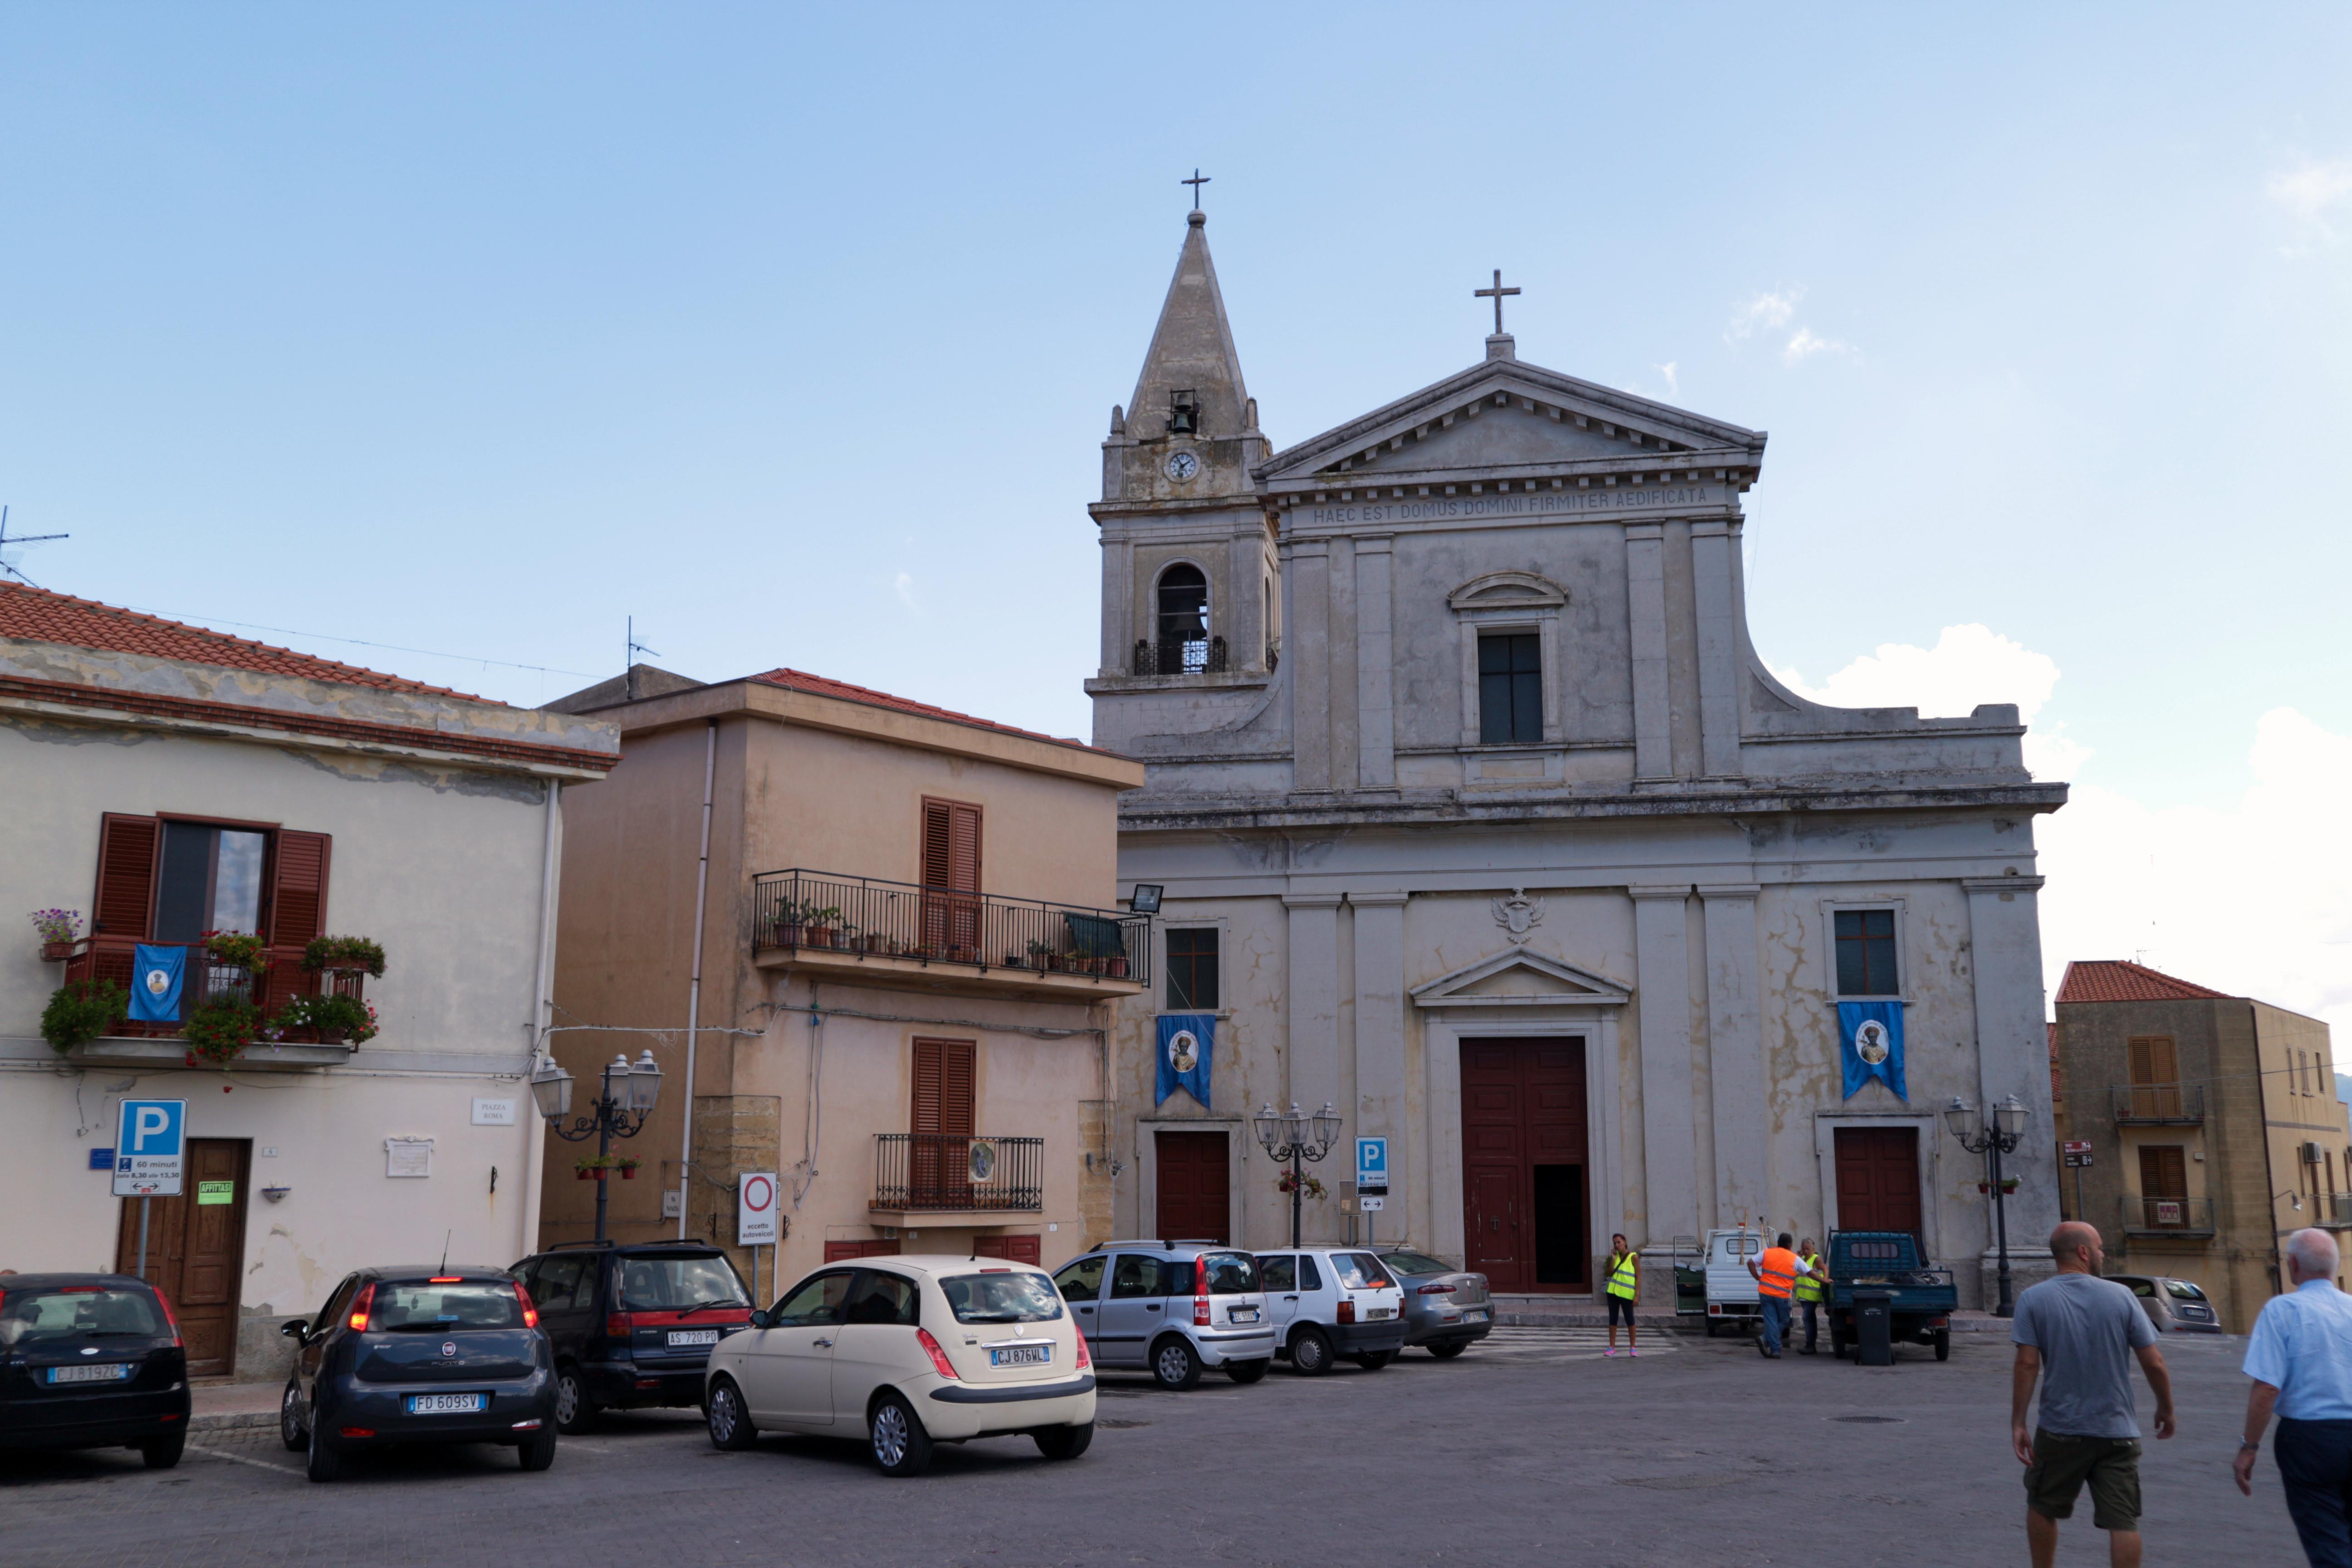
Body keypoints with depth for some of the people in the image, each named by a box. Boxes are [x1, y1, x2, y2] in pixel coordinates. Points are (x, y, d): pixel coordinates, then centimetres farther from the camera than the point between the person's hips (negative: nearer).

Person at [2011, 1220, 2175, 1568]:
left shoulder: (2034, 1299, -5)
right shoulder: (2121, 1295, -3)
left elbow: (2027, 1365, -10)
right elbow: (2154, 1363, -3)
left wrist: (2017, 1424, -5)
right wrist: (2166, 1409, 14)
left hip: (2060, 1431, 0)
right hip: (2117, 1432, 0)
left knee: (2042, 1508, 18)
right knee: (2123, 1522, 3)